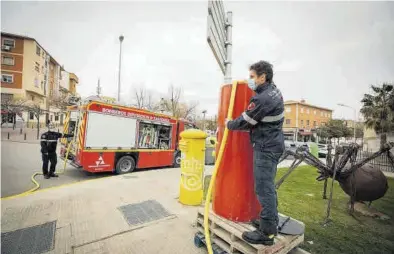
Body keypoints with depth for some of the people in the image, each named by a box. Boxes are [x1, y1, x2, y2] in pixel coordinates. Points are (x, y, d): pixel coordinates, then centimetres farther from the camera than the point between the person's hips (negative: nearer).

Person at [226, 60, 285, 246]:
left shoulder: (262, 98, -21)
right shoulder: (274, 90, 12)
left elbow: (245, 121, -14)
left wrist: (229, 124, 4)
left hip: (266, 147, -10)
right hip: (273, 144, 11)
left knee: (263, 189, -3)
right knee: (268, 186, 18)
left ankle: (267, 232, 9)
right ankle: (272, 222, 31)